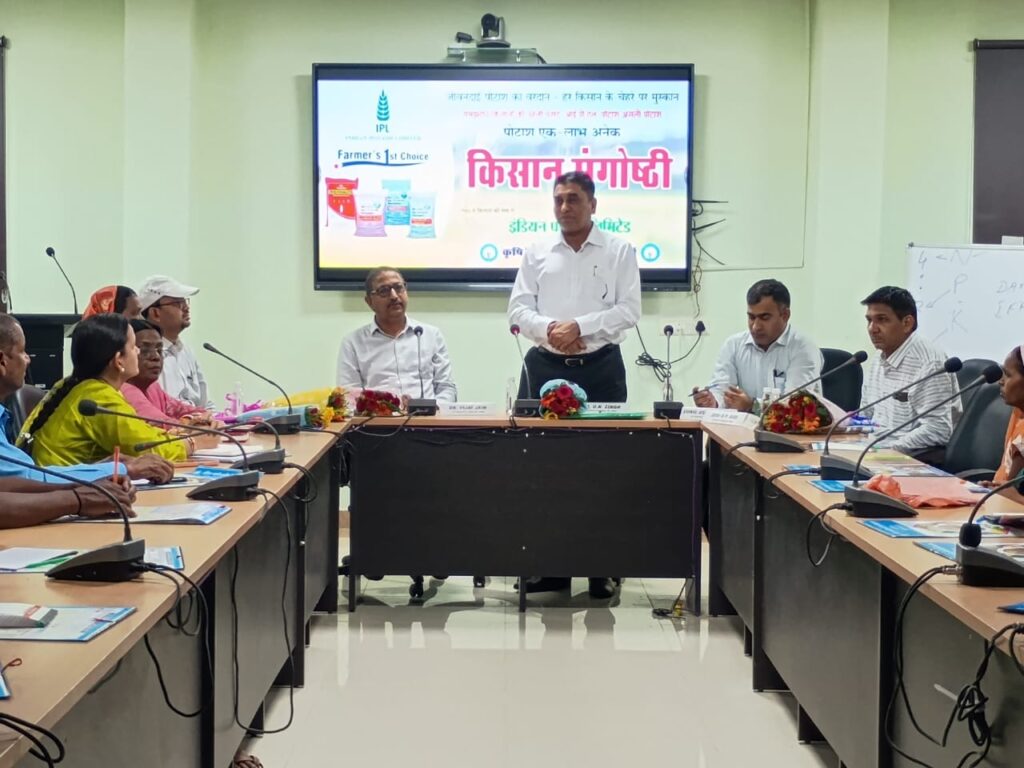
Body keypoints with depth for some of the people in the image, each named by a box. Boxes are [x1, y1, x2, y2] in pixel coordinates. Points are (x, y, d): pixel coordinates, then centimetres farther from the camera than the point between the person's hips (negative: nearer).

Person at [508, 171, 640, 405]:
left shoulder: (619, 251, 3)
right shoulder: (537, 254, 10)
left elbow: (629, 309, -5)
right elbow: (518, 310, 5)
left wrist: (579, 326, -17)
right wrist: (550, 329, -15)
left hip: (600, 368, -2)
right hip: (545, 367, 2)